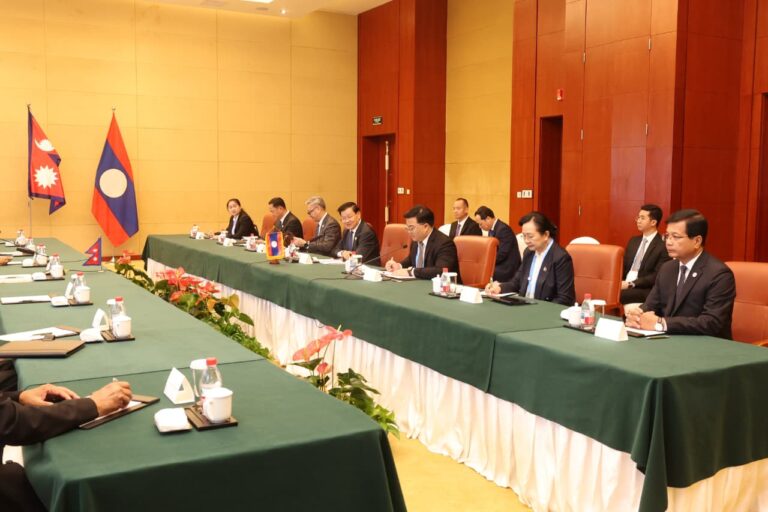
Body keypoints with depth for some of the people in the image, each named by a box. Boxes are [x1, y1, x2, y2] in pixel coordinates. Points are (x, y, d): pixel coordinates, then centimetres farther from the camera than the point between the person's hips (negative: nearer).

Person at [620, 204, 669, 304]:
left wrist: (630, 284, -19)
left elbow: (657, 276, -12)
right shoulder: (633, 241, 17)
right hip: (625, 284, 6)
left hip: (645, 290, -6)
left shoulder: (663, 246, -5)